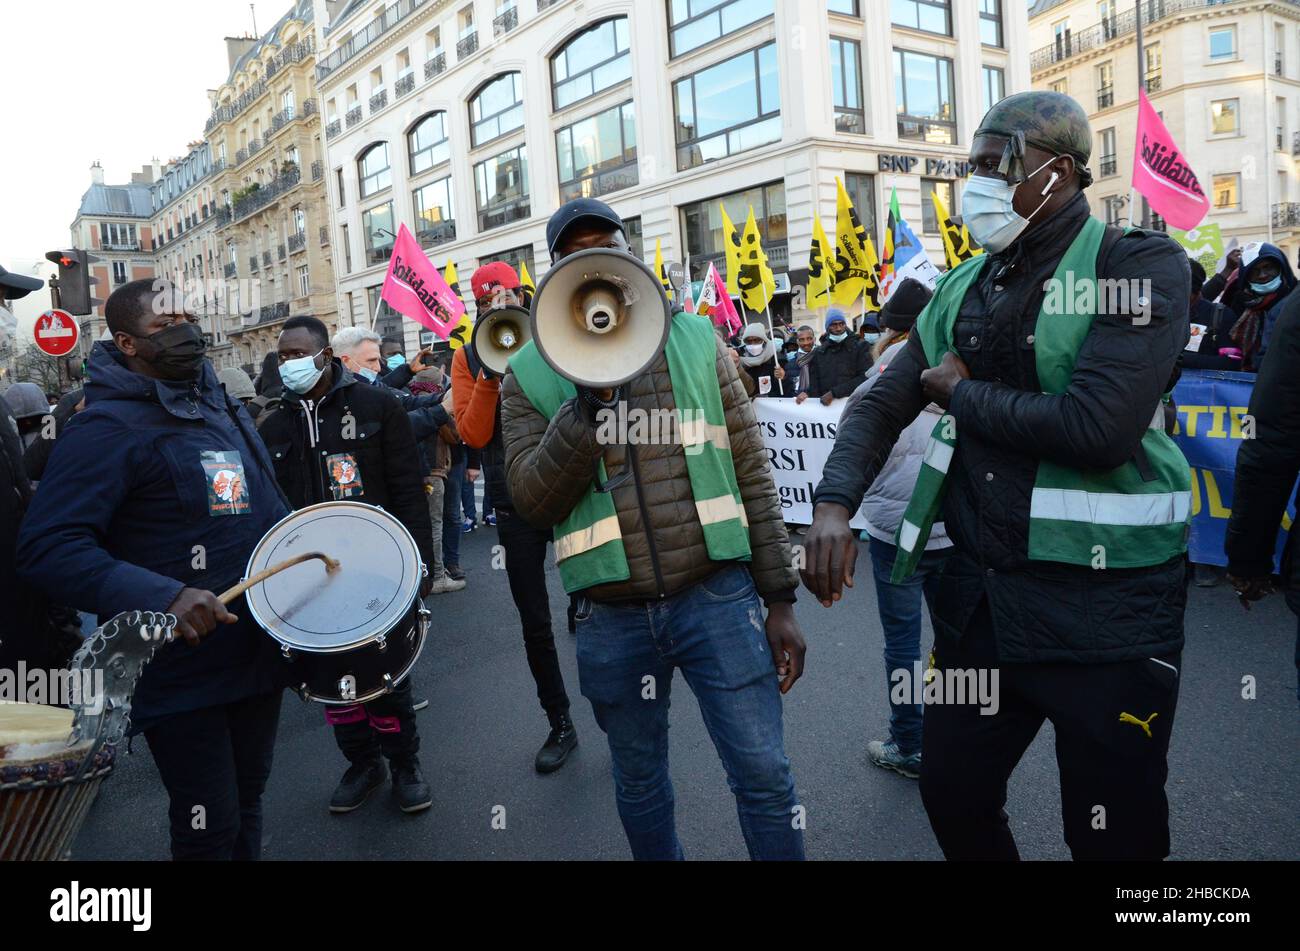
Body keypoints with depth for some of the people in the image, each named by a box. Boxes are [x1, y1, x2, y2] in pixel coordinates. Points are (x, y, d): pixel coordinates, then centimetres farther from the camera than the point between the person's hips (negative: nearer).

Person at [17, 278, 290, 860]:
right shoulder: (107, 429, -16)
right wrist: (159, 597, -35)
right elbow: (47, 548, -25)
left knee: (246, 804, 21)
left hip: (257, 653, 7)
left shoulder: (223, 409, 10)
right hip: (179, 674, -7)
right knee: (210, 830, 4)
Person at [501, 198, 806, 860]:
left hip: (717, 597, 0)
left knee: (764, 778, 2)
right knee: (638, 784, 17)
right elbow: (532, 501, -7)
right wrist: (588, 401, -18)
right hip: (613, 618, 1)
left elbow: (753, 475, 3)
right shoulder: (531, 373, 3)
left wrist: (779, 599, 0)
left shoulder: (697, 342, 4)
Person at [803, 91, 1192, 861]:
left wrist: (964, 393, -9)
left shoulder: (1141, 264, -10)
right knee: (954, 799, 18)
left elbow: (1099, 427, -24)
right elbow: (882, 406, 8)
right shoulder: (964, 289, 9)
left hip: (1104, 605, -5)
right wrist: (834, 503, -11)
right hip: (977, 593, 6)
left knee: (1114, 835, 10)